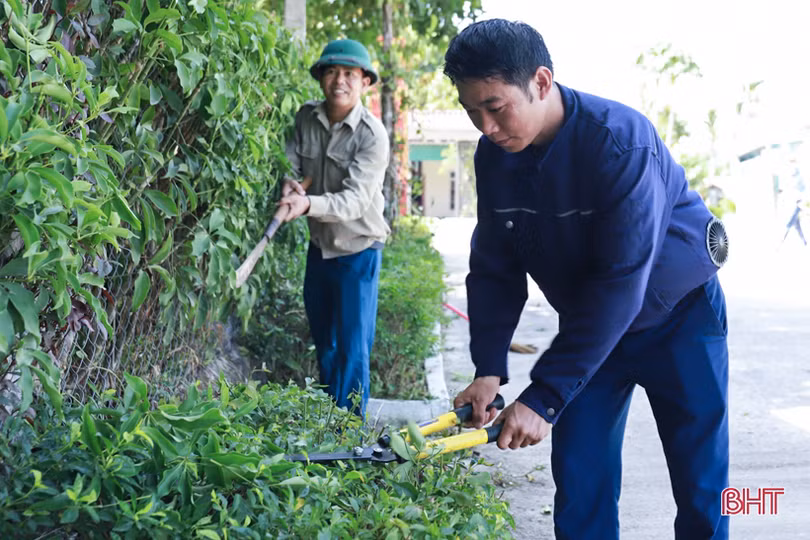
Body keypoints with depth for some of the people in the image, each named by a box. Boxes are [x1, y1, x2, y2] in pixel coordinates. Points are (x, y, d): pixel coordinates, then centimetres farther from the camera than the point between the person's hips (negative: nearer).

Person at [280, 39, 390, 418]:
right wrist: (290, 183, -20)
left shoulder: (372, 135, -21)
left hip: (358, 250, -6)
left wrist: (309, 204, -45)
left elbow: (356, 199, -29)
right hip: (319, 245, 6)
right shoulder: (306, 117, -4)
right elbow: (292, 160, 5)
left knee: (352, 347, -4)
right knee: (322, 340, 20)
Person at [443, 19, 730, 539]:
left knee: (701, 493, 0)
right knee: (579, 486, 0)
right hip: (590, 323, 5)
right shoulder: (495, 155, -11)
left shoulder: (622, 141, -31)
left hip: (678, 316, -5)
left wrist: (544, 398, -36)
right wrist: (489, 369, -18)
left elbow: (619, 283, -34)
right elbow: (494, 268, -5)